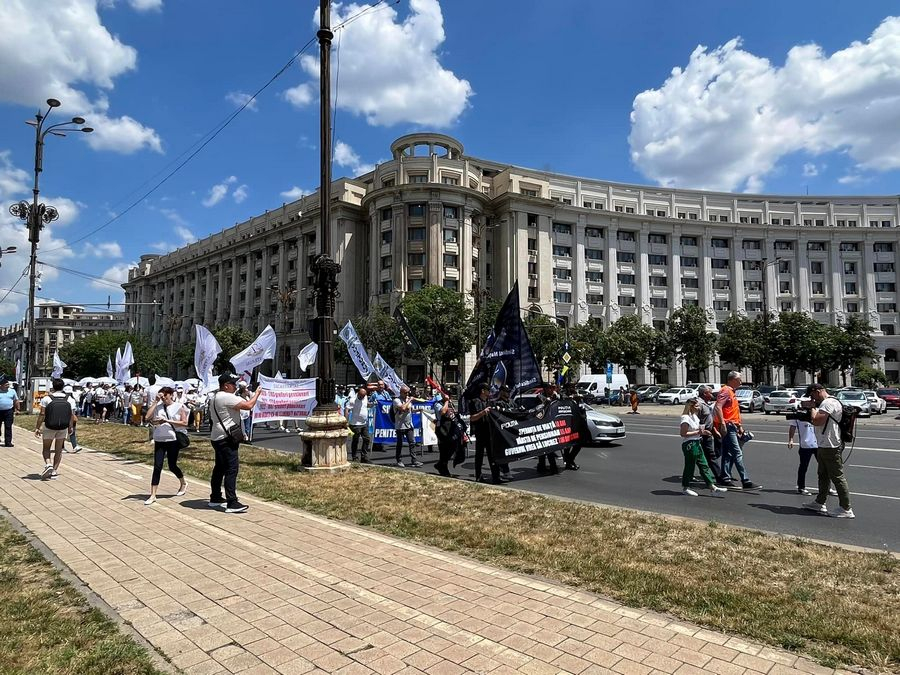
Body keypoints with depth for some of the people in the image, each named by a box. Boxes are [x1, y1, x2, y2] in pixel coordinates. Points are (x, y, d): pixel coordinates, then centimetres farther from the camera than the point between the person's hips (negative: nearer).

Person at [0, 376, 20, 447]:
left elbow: (16, 401, 12)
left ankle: (8, 442, 1)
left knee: (8, 427, -2)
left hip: (9, 411, 0)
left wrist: (17, 409, 9)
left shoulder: (12, 391, 5)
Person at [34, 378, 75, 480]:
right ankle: (54, 471, 12)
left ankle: (48, 464, -9)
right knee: (58, 450, 11)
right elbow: (72, 415, 2)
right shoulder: (68, 399, 0)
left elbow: (42, 414, -10)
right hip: (63, 428, 2)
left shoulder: (47, 398, -8)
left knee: (46, 448, 14)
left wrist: (37, 427, -3)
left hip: (49, 428, -2)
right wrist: (70, 427, 12)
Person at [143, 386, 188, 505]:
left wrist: (167, 421, -16)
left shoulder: (179, 406, -2)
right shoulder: (158, 406, 6)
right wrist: (156, 402, -7)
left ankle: (183, 484, 35)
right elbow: (147, 417, -9)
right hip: (159, 440, 3)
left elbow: (184, 423, -8)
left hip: (173, 440, -2)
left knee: (172, 466, 8)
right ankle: (153, 495, 2)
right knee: (157, 467, -3)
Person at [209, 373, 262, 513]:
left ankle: (215, 498, 28)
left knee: (219, 468, 18)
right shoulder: (227, 397, -18)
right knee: (232, 469, -11)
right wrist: (257, 393, -9)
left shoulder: (215, 397, 16)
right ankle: (232, 504, -13)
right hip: (226, 439, -11)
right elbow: (248, 405, -22)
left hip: (217, 438, 11)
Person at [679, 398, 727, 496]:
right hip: (689, 445, -10)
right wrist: (697, 432, -21)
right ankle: (685, 487, 12)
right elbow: (683, 433, -22)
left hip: (696, 443, 10)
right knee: (689, 466, 0)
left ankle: (712, 486, 15)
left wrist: (703, 432, 5)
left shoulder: (694, 416, 12)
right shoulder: (686, 418, -18)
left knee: (704, 465, 10)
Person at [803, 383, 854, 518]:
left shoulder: (829, 403, -17)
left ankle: (846, 509, 1)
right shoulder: (826, 403, 17)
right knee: (823, 475, 18)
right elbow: (816, 420, 23)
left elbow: (816, 421, -25)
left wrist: (812, 407, -11)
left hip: (830, 447, -11)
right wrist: (812, 408, 9)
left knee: (837, 477, -5)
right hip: (824, 446, 11)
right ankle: (820, 503, 29)